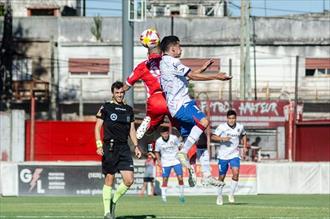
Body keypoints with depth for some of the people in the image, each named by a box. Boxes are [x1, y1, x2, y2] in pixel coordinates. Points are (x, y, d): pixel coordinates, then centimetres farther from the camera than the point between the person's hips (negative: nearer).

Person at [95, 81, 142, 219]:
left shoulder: (129, 110, 15)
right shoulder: (106, 108, 0)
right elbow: (98, 127, -1)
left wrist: (136, 146, 11)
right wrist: (99, 145, -11)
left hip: (124, 148, 4)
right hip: (110, 147, -4)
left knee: (129, 179, -7)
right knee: (109, 179, -2)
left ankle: (113, 201, 15)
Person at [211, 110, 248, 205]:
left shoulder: (240, 127, 0)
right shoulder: (222, 127, -11)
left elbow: (243, 135, 22)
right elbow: (213, 137, -17)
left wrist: (245, 146, 12)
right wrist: (222, 138, -32)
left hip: (234, 155, 1)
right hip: (223, 155, -1)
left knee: (236, 173, -20)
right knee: (221, 177, 7)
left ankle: (231, 194, -5)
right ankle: (219, 196, 29)